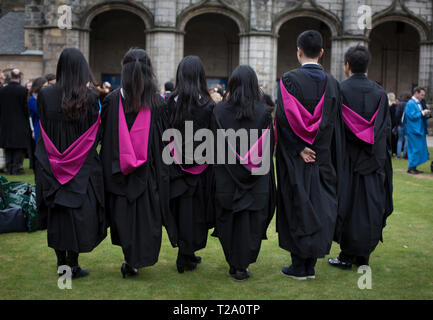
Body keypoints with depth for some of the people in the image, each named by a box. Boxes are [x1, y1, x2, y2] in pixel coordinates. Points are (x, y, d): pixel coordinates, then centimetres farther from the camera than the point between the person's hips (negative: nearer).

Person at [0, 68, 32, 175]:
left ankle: (9, 168, 14)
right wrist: (27, 117, 5)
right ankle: (17, 168, 3)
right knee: (19, 147, 4)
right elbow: (26, 107, -11)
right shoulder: (23, 90, -12)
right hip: (20, 123, -4)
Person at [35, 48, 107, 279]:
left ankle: (61, 262, 22)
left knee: (56, 213, 13)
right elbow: (95, 134, -3)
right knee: (79, 212, 7)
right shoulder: (89, 98, -11)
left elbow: (43, 128, 2)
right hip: (82, 167, -2)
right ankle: (72, 264, 11)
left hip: (52, 167, 2)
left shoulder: (45, 95, -5)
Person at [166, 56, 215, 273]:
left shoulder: (170, 103, -7)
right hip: (200, 169, -2)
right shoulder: (208, 106, -12)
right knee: (195, 211, 8)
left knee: (180, 210, 15)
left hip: (176, 166, 2)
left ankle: (186, 255, 25)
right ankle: (186, 258, 12)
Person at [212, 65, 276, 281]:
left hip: (226, 177, 1)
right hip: (255, 180, -1)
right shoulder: (263, 112, -7)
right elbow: (269, 148, -2)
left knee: (231, 220, 11)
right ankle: (242, 266, 10)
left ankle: (234, 264, 20)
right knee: (251, 219, 8)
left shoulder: (219, 110, -6)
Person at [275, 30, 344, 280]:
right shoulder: (332, 83, 4)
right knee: (319, 208, 10)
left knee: (297, 208, 4)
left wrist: (299, 148, -12)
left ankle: (299, 266, 10)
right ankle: (311, 265, 17)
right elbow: (336, 123, 7)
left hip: (296, 159, -4)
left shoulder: (289, 79, -9)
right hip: (324, 159, 4)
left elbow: (285, 117, -17)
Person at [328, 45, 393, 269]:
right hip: (374, 158, 3)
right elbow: (386, 128, 5)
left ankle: (347, 256, 8)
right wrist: (380, 156, 13)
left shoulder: (340, 90, -8)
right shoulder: (379, 92, 3)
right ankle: (364, 255, 18)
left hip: (347, 159, -3)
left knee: (348, 206, 3)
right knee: (370, 205, 10)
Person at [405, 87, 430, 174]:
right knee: (415, 149, -9)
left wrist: (426, 114, 3)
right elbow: (412, 116, -19)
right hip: (413, 130, -9)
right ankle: (411, 168, -2)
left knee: (419, 149, 9)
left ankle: (414, 167, 14)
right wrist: (423, 113, -13)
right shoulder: (410, 103, -11)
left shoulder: (418, 103, 16)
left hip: (420, 130, 9)